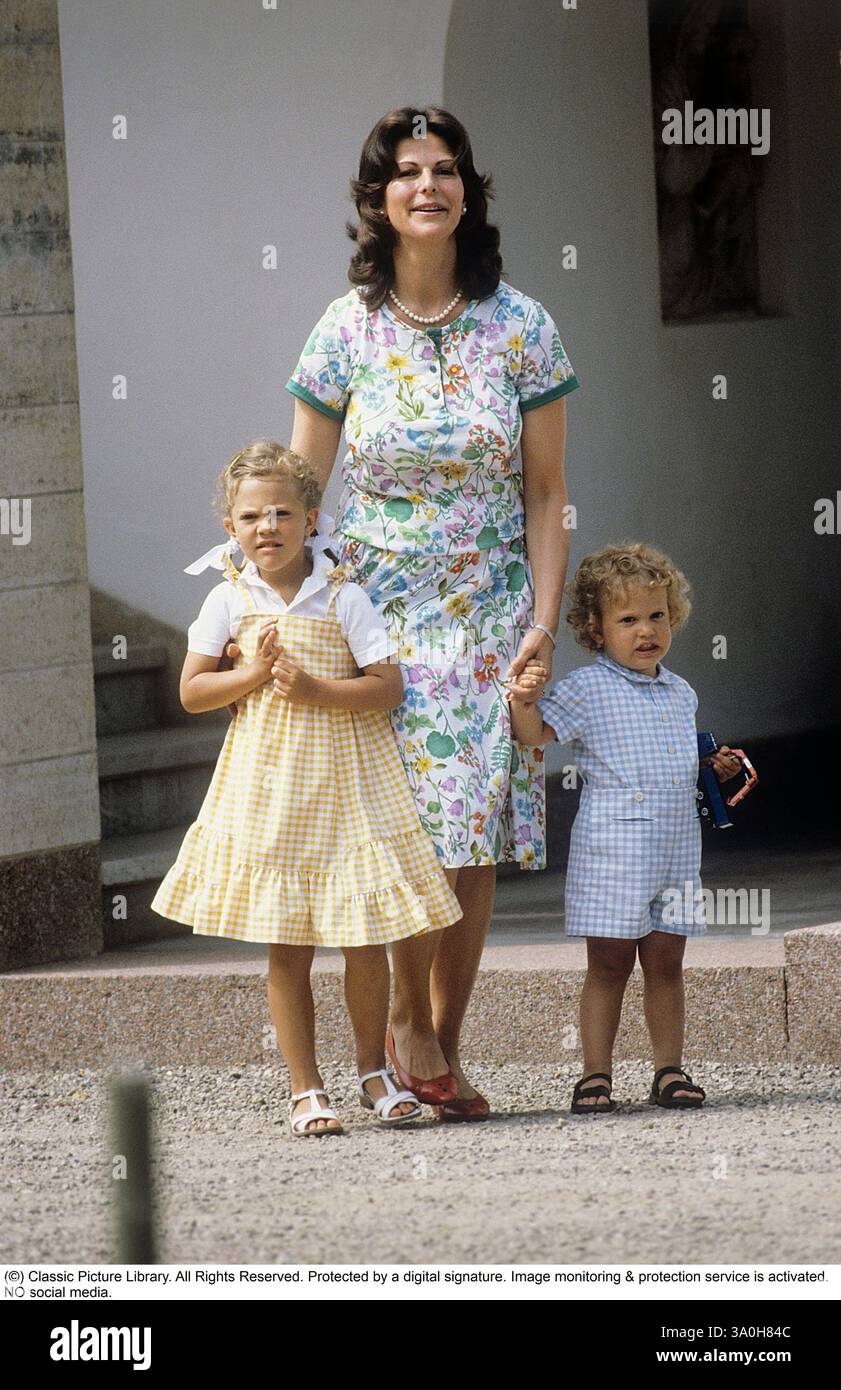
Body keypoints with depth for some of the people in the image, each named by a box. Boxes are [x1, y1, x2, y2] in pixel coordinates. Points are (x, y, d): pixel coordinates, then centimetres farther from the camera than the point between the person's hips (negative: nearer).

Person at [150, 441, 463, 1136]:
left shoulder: (344, 598, -4)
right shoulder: (230, 599, 1)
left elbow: (389, 687, -7)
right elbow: (192, 691, 3)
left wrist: (316, 690, -18)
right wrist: (254, 675, -12)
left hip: (345, 777, -1)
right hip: (267, 784, 1)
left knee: (365, 935, 1)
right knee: (287, 945, 2)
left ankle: (374, 1069, 21)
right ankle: (307, 1090, 10)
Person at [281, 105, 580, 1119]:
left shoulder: (521, 329, 1)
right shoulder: (348, 330, 0)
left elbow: (546, 493, 3)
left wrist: (543, 621, -6)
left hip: (492, 615, 1)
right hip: (379, 609, -1)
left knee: (477, 843, -1)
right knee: (421, 823, -13)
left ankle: (444, 1041, 9)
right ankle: (410, 1019, 5)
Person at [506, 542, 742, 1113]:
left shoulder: (681, 693, 14)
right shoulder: (587, 688, -5)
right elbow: (536, 733, -12)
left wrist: (718, 768, 10)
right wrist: (523, 701, -30)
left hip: (677, 847, 5)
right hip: (612, 846, -5)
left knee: (666, 963, 8)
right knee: (609, 964, -2)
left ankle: (670, 1070, 14)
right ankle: (596, 1075, 3)